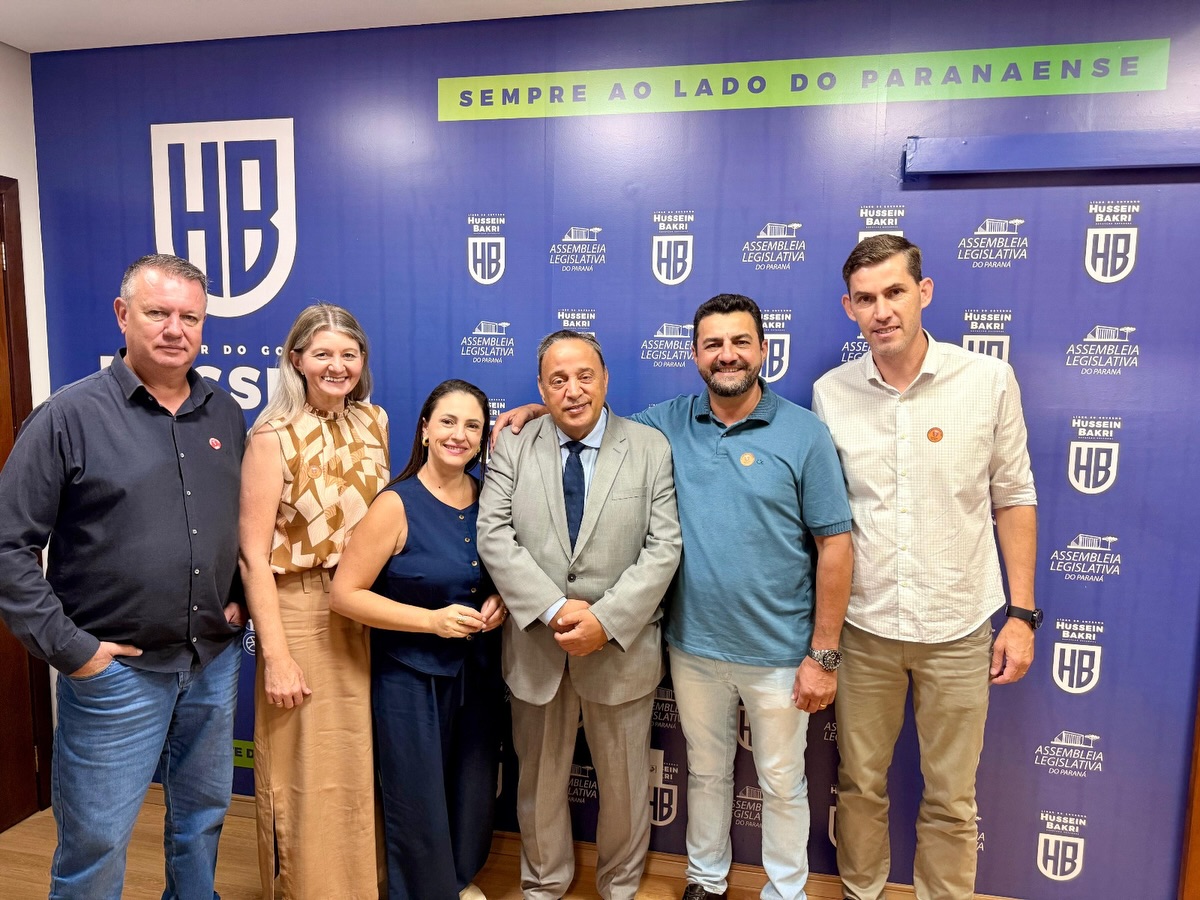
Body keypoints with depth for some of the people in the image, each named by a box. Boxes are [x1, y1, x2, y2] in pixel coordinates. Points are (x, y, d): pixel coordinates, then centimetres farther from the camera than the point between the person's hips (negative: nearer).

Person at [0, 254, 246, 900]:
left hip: (215, 661, 5)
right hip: (115, 670, -4)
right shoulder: (71, 415, -9)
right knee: (95, 844, 10)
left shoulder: (225, 415, 4)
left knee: (204, 816, 21)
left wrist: (242, 598, 3)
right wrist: (68, 648, -12)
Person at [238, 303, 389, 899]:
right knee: (307, 771, 9)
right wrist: (275, 655, -15)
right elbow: (254, 555, -13)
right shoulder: (274, 436, -12)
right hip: (301, 610, -5)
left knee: (359, 761, 17)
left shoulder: (373, 420, 3)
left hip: (368, 608, 5)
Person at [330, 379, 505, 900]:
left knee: (475, 792, 20)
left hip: (478, 671, 5)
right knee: (419, 802, 11)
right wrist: (432, 619, -22)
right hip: (412, 675, -5)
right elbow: (345, 593, -17)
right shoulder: (396, 505, -17)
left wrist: (499, 600, -7)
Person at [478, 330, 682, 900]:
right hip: (536, 645, 1)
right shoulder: (512, 447, -1)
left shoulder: (652, 449, -4)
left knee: (623, 781, 17)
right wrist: (555, 608, -19)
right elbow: (494, 537, -9)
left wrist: (606, 620, -19)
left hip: (621, 646, -1)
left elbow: (664, 548, -10)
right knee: (539, 779, 19)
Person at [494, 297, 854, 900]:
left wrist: (824, 654, -10)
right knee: (705, 772, 22)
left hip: (779, 653, -2)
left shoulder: (804, 433, -10)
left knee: (781, 784, 16)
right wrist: (535, 410, -4)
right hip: (693, 646, 3)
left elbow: (834, 545, -9)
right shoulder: (669, 423, -1)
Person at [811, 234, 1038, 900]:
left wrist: (1022, 613, 0)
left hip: (958, 627, -1)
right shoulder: (830, 393, -3)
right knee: (859, 783, 17)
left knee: (951, 798, 14)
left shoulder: (988, 381, -5)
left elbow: (1013, 499, 2)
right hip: (862, 625, 1)